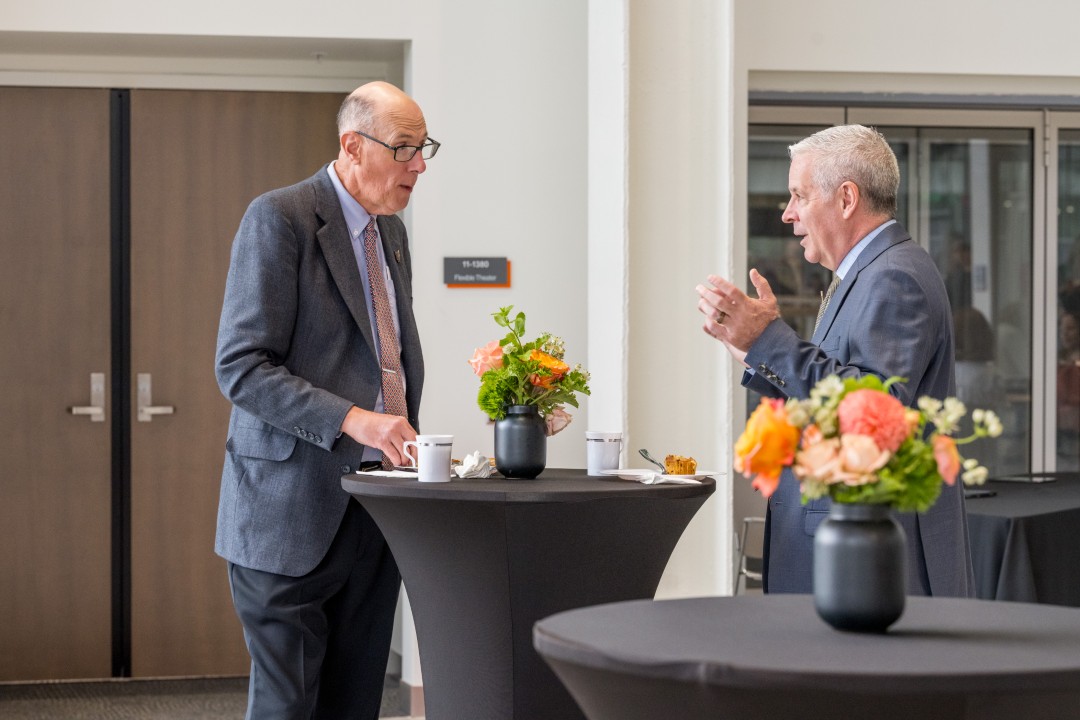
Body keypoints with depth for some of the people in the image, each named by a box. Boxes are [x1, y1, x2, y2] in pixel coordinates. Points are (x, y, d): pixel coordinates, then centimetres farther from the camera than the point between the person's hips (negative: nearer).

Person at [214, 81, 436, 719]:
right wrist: (351, 420, -25)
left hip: (375, 513, 7)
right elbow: (241, 368, -16)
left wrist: (404, 439, 12)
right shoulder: (278, 219, -10)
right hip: (296, 508, -7)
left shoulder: (391, 231, 15)